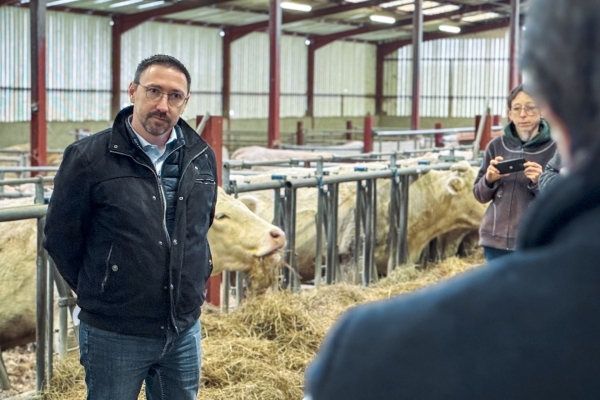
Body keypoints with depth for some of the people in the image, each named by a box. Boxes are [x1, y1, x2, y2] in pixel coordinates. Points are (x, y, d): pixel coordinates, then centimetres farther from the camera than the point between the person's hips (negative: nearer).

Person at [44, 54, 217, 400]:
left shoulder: (202, 157, 2)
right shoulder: (88, 157, -11)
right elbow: (61, 237, -3)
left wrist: (194, 283, 12)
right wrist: (98, 292, 3)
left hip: (185, 330, 4)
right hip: (115, 333, -4)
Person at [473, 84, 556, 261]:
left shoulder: (555, 148, -5)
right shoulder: (497, 146, 5)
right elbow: (480, 195, 11)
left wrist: (539, 183, -21)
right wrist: (489, 180, -10)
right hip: (496, 240, 4)